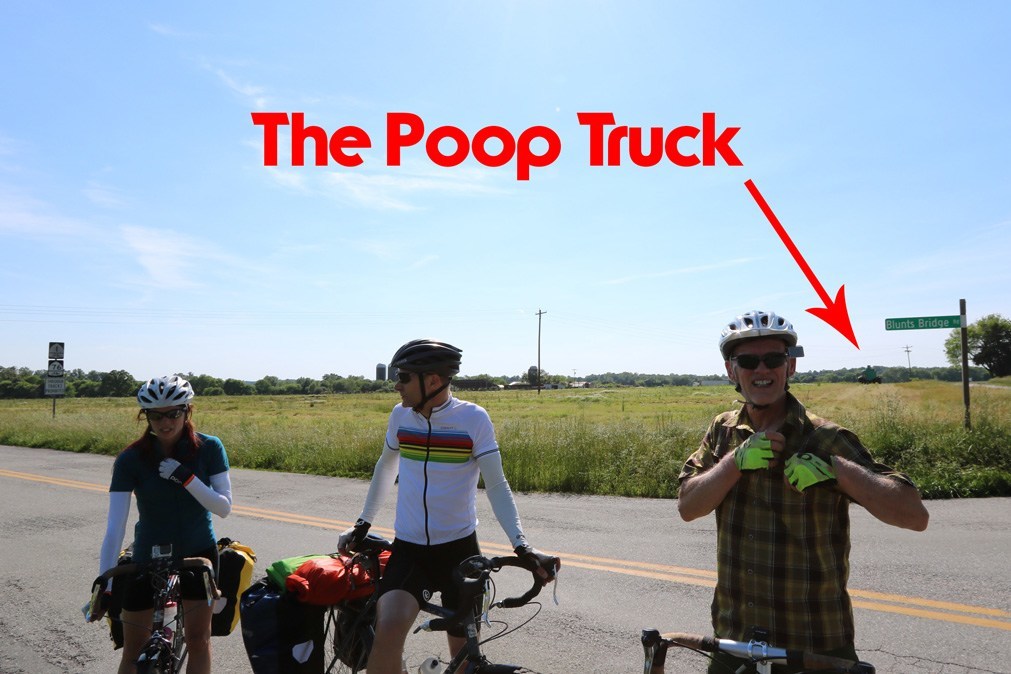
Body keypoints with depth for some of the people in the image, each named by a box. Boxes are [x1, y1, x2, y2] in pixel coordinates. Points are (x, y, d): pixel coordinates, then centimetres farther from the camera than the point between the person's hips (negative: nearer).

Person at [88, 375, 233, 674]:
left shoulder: (209, 448, -14)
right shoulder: (130, 459, -17)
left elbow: (224, 507, -16)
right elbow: (115, 526, -20)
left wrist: (187, 478, -29)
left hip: (198, 553, 0)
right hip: (148, 557, 0)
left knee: (198, 639, 3)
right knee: (134, 650, 6)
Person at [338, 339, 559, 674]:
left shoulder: (474, 418, -12)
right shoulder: (400, 415, -2)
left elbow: (497, 486, -12)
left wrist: (521, 545, -24)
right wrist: (361, 525, 18)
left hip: (459, 549, -1)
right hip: (408, 549, 2)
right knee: (388, 628, -24)